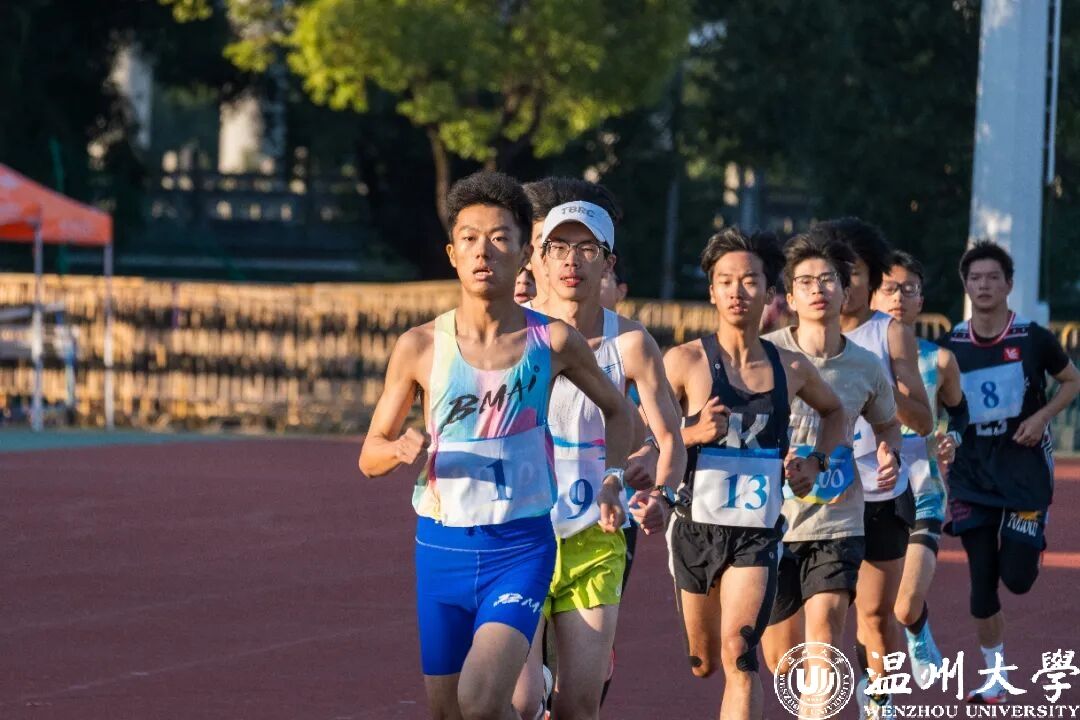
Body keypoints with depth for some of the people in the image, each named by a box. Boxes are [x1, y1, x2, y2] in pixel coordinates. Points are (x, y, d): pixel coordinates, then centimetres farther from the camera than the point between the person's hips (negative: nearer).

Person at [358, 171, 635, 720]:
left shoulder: (553, 343, -3)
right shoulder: (421, 347, -2)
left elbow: (616, 409, 16)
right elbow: (369, 456, 6)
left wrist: (612, 479, 0)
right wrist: (400, 449, -17)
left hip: (521, 548, -2)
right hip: (441, 549, 2)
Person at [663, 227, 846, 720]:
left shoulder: (790, 368, 4)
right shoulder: (685, 361, -6)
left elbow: (834, 410, 25)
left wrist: (816, 461, 8)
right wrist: (694, 434, -24)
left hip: (758, 531, 0)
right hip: (697, 525, 0)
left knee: (738, 656, -18)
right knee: (703, 663, 15)